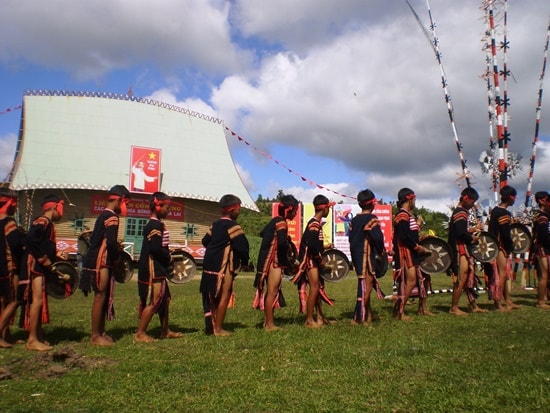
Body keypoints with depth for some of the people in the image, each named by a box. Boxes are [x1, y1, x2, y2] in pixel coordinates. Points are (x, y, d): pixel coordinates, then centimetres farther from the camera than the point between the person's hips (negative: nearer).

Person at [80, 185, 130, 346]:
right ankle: (95, 336, 3)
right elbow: (111, 242, -25)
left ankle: (100, 332, 21)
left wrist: (114, 255, 13)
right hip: (101, 263, -10)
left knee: (103, 297, 14)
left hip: (97, 261, 10)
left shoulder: (103, 215, 17)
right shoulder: (111, 217, -14)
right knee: (100, 297, -4)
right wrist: (117, 258, -9)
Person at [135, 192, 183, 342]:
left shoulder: (156, 224, 14)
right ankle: (140, 333, 6)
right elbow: (155, 248, -24)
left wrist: (167, 254, 5)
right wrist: (169, 258, -11)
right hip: (153, 271, -11)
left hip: (158, 270, 11)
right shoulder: (155, 225, -17)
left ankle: (165, 331, 26)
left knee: (165, 299, 16)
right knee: (154, 302, -4)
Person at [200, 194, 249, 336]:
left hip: (209, 264, 9)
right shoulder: (232, 226, -12)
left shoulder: (215, 224, 13)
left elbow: (205, 241, 18)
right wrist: (245, 262, -3)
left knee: (212, 296, 16)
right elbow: (242, 246, -18)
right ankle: (218, 329, 4)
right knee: (224, 296, 0)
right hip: (223, 267, -9)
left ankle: (210, 325, 22)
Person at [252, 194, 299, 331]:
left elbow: (262, 233, 23)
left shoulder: (275, 220, 13)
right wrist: (290, 247, -9)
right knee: (272, 292, -4)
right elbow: (282, 242, -27)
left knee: (270, 292, 15)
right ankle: (270, 324, 1)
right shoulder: (281, 222, -14)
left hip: (269, 261, 9)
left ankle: (266, 321, 22)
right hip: (274, 262, -9)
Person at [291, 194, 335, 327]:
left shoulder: (317, 223, 14)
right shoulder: (314, 223, -16)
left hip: (314, 260, 10)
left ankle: (319, 316, 23)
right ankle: (309, 320, -2)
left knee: (319, 287, 14)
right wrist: (321, 259, -17)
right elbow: (311, 244, -25)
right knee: (314, 288, -8)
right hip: (310, 259, -10)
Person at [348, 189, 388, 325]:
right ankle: (359, 317, -2)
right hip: (368, 256, -8)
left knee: (365, 285, 17)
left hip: (356, 256, 8)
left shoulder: (354, 220, 10)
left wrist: (355, 255, 17)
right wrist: (382, 252, -5)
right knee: (367, 285, -2)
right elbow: (377, 237, -20)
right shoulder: (372, 218, -12)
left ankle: (368, 315, 25)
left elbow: (351, 238, 11)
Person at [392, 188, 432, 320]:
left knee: (423, 278, 15)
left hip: (413, 252, 10)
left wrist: (419, 238, 7)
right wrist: (417, 247, -15)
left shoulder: (408, 215, 17)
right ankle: (399, 311, -3)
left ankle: (423, 308, 27)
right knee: (411, 281, -11)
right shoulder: (402, 215, -14)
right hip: (405, 251, -10)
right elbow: (404, 236, -23)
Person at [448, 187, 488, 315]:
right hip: (461, 250, -11)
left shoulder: (460, 212, 17)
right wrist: (472, 239, -10)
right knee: (461, 279, -7)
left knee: (469, 277, 15)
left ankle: (473, 306, 23)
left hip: (464, 250, 11)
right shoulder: (460, 213, -15)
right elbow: (460, 233, -24)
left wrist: (471, 230, 11)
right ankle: (454, 308, 0)